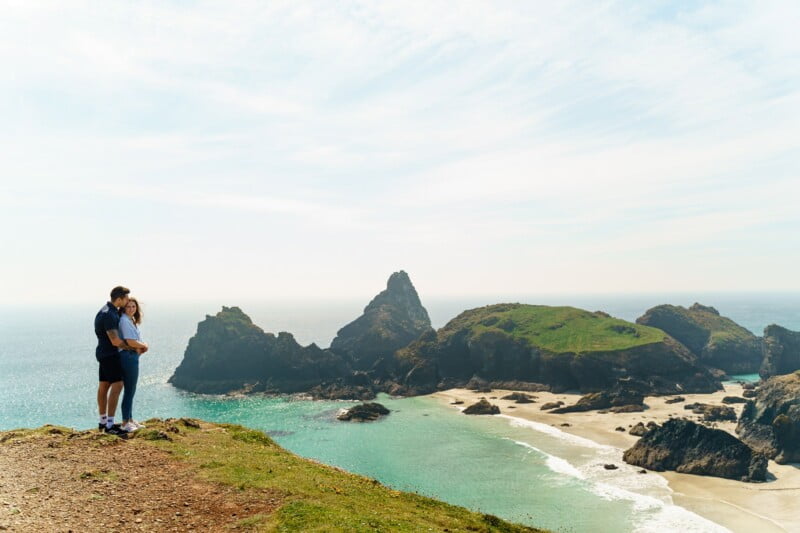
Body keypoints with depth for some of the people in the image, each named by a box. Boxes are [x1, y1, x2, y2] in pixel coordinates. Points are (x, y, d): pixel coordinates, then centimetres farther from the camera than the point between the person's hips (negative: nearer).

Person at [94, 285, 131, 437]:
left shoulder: (109, 310, 10)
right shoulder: (109, 315, -23)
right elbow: (115, 341, -25)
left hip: (105, 352, 10)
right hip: (109, 354, -10)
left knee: (104, 386, 13)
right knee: (117, 385, -12)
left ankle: (103, 421, 22)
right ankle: (109, 425, -12)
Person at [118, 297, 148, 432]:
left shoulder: (131, 321, 16)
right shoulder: (125, 321, -14)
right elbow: (131, 342, -21)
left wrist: (141, 347, 0)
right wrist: (144, 345, -4)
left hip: (133, 357, 10)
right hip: (128, 356, -10)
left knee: (130, 390, 16)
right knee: (129, 390, -5)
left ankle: (130, 419, 26)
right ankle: (125, 423, 2)